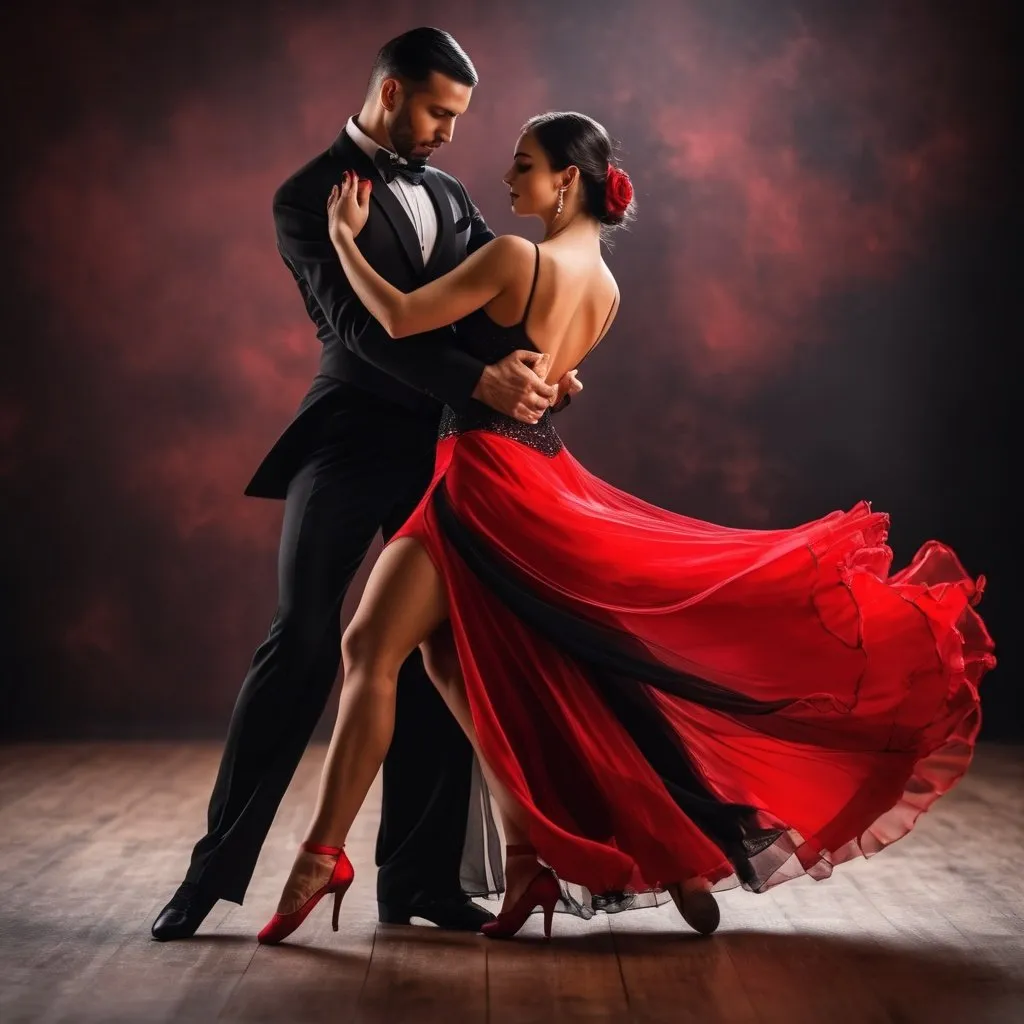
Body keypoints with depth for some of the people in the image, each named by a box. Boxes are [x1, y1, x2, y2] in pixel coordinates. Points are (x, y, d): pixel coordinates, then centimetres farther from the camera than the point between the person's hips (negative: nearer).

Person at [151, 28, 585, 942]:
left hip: (440, 451, 5)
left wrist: (540, 363, -11)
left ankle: (419, 876, 12)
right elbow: (358, 323, -16)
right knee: (298, 650, -5)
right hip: (351, 445, -5)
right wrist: (481, 381, -25)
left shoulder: (448, 195, 16)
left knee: (437, 660, 5)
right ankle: (217, 866, 5)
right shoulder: (309, 197, -4)